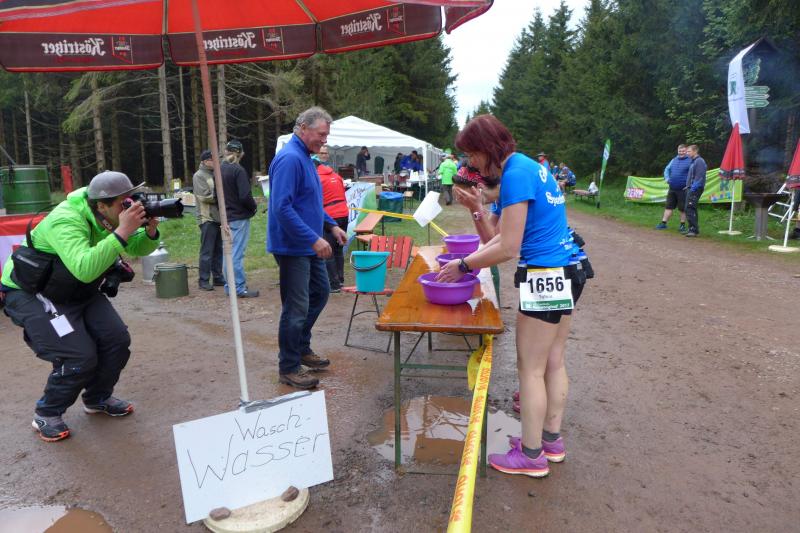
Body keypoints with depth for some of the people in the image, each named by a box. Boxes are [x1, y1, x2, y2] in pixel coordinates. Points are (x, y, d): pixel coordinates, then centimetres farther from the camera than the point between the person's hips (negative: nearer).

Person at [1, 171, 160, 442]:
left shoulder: (110, 216, -11)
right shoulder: (66, 221, -33)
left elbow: (137, 249, -2)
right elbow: (84, 269, -49)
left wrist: (150, 231, -23)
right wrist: (122, 232, -48)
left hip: (77, 290, 7)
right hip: (29, 294, -7)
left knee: (117, 339, -4)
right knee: (79, 356, -18)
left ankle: (97, 399, 22)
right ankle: (47, 415, 8)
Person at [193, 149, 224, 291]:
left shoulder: (215, 174, 17)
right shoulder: (199, 176, -6)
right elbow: (205, 197, -15)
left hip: (219, 217, 7)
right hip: (207, 218, -7)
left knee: (218, 250, 11)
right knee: (207, 251, -4)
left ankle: (218, 277, 19)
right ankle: (204, 280, 2)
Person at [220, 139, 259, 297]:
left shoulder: (219, 170, 7)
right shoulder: (238, 170, -15)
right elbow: (245, 196, -20)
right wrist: (253, 207, -3)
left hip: (226, 217, 7)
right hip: (239, 217, -7)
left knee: (228, 252, 13)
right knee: (237, 254, -4)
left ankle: (229, 286, 20)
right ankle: (240, 288, 0)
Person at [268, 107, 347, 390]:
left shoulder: (305, 158, 13)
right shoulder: (289, 159, -19)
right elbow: (282, 207, -27)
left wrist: (332, 225, 14)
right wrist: (314, 239, -27)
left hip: (309, 247, 10)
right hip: (292, 247, -10)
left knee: (320, 293, 19)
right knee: (296, 308, -2)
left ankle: (302, 349, 34)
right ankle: (288, 368, 13)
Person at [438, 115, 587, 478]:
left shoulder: (515, 175, -16)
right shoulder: (531, 166, 14)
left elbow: (509, 248, -17)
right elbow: (510, 235, 15)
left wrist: (464, 266, -6)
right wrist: (469, 258, 11)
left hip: (545, 278, -10)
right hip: (567, 272, 10)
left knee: (531, 368, 2)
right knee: (554, 362, 17)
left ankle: (532, 455, 15)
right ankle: (551, 440, 31)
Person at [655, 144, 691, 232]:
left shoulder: (690, 161, -7)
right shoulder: (674, 160, 11)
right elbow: (667, 169, 17)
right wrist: (667, 178, 0)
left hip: (683, 189, -5)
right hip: (672, 189, 5)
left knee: (682, 209, 3)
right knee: (668, 206, 9)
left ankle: (682, 225, 14)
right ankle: (663, 223, 14)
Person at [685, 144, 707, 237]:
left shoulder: (699, 161, -11)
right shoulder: (694, 161, 20)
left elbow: (699, 177, -19)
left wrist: (693, 187, -21)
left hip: (695, 190, -10)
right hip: (691, 189, 10)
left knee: (690, 209, -15)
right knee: (690, 209, 13)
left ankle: (694, 229, -16)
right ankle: (693, 229, 19)